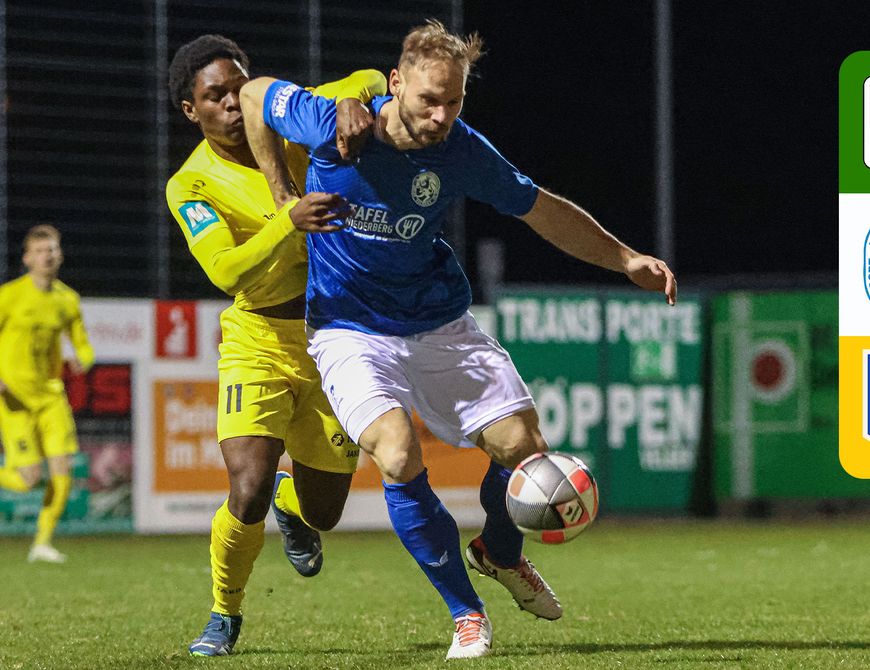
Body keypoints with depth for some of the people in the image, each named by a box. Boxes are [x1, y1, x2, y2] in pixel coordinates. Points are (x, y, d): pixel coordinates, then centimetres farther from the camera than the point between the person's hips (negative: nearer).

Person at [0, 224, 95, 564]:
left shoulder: (68, 300, 6)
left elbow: (84, 346, 15)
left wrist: (83, 360, -11)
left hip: (50, 393, 5)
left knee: (63, 470, -9)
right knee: (29, 479, -14)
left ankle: (43, 542, 5)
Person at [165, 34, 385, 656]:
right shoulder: (192, 184, -10)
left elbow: (371, 81, -5)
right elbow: (226, 271, -24)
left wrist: (352, 99, -29)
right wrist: (290, 221, -39)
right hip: (259, 344, -3)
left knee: (323, 512, 10)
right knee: (249, 493, -21)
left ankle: (292, 503, 50)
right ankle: (225, 615, 8)